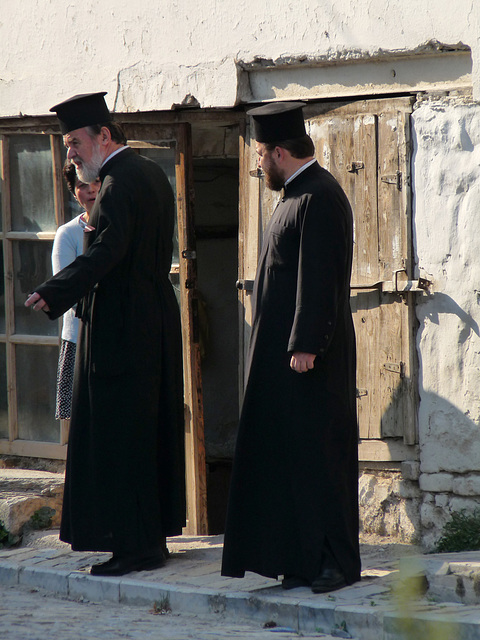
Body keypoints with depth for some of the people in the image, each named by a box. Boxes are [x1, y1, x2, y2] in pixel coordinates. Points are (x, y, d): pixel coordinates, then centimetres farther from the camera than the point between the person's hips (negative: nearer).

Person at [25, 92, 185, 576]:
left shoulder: (118, 184, -16)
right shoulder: (151, 174, 14)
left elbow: (104, 252, -29)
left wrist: (53, 294, -38)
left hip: (120, 330, -10)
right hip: (154, 320, 10)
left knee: (118, 434, -6)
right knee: (150, 430, 14)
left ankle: (137, 545, -4)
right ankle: (154, 532, 21)